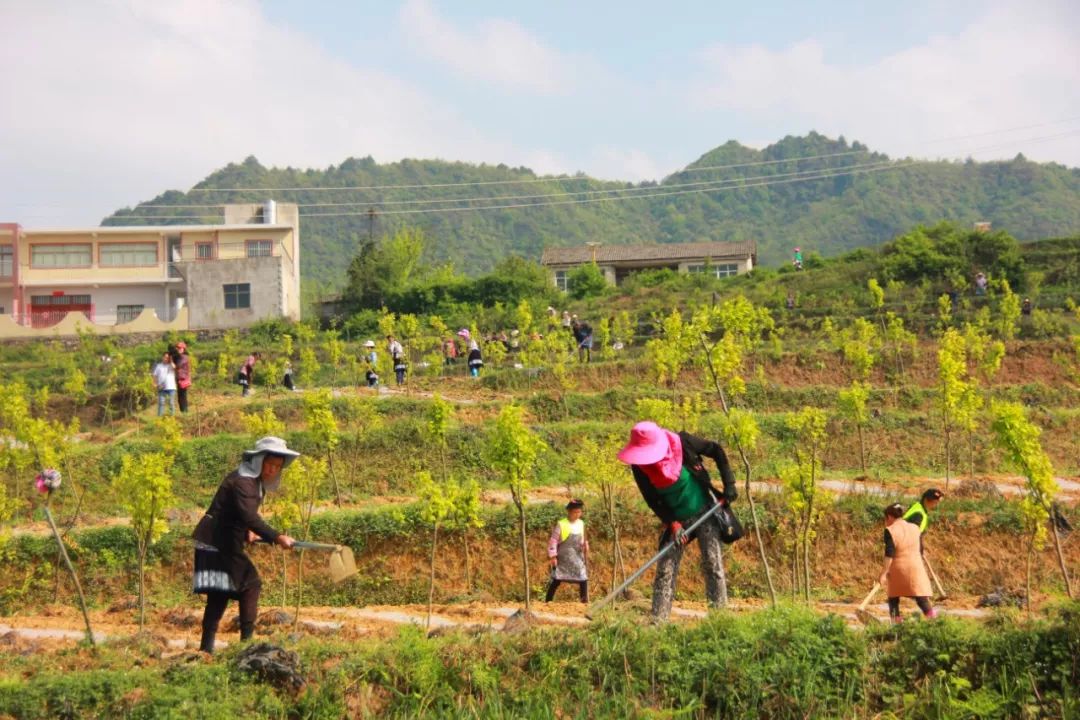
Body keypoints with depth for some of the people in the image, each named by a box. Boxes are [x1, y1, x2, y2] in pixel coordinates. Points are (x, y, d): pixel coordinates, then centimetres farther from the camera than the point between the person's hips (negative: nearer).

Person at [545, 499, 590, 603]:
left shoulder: (581, 524, 7)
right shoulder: (561, 524, -10)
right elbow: (553, 541, -9)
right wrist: (552, 556, -12)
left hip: (578, 558, 5)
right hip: (563, 558, -5)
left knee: (583, 580, -2)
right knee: (556, 581, -3)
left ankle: (585, 602, 6)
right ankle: (547, 602, 6)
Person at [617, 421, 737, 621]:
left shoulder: (682, 442, -21)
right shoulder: (639, 466, -14)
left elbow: (716, 450, -5)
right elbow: (652, 501, -6)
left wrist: (729, 484, -10)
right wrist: (672, 524, -18)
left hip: (705, 513, -2)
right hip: (676, 520, 2)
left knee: (712, 564, -8)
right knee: (665, 570, -3)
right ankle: (657, 620, -2)